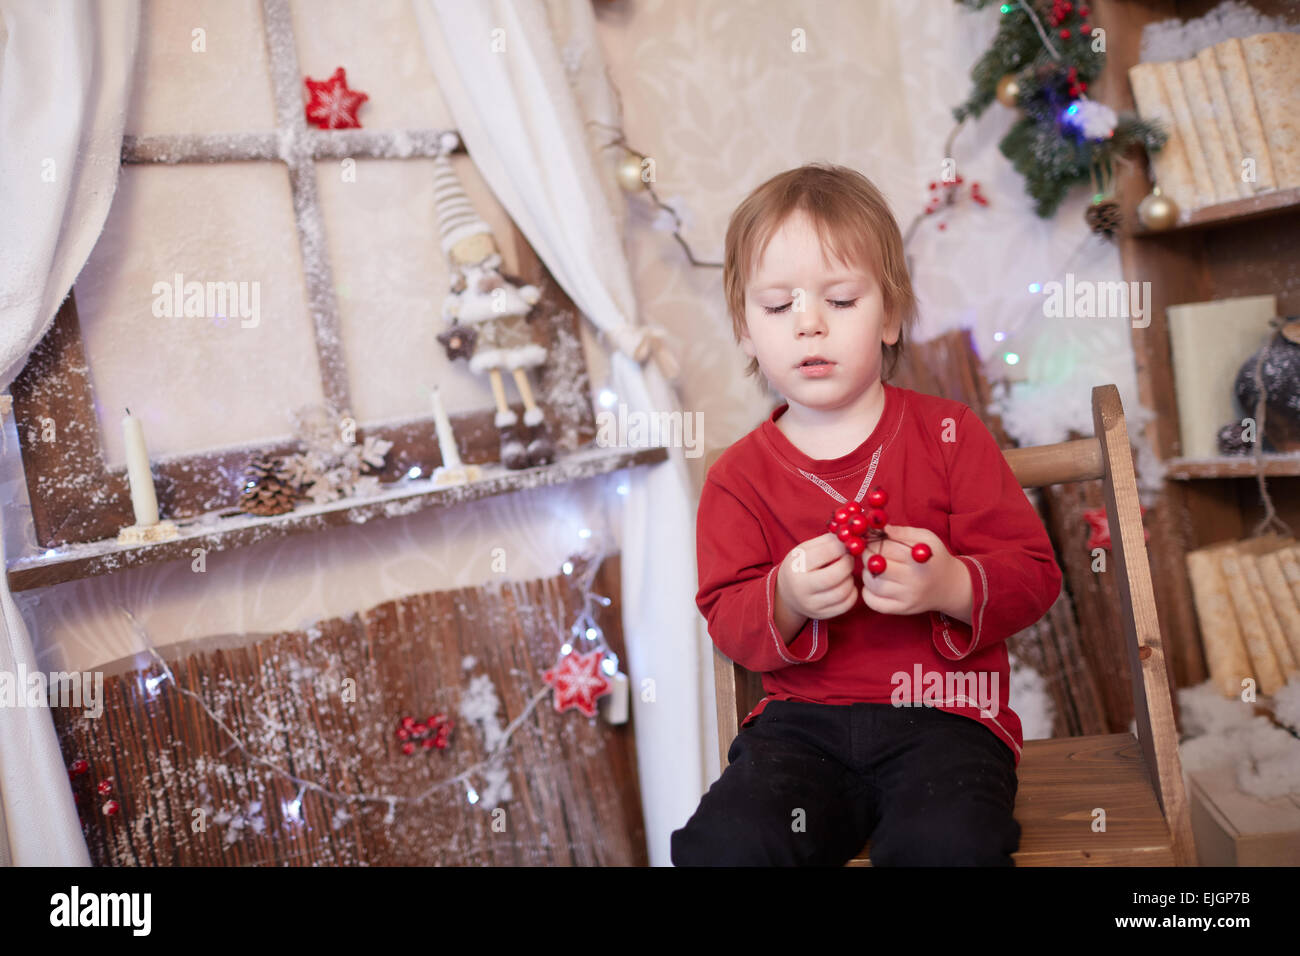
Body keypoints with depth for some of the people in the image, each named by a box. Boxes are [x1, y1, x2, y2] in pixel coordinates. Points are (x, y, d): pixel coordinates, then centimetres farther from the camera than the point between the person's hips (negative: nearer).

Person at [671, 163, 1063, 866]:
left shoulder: (947, 433, 5)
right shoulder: (740, 475, 8)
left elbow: (1034, 571, 2)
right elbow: (726, 618, 4)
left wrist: (951, 586, -19)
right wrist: (786, 601, -19)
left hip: (941, 714, -1)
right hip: (803, 721, 2)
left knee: (947, 843, -31)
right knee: (725, 844, -24)